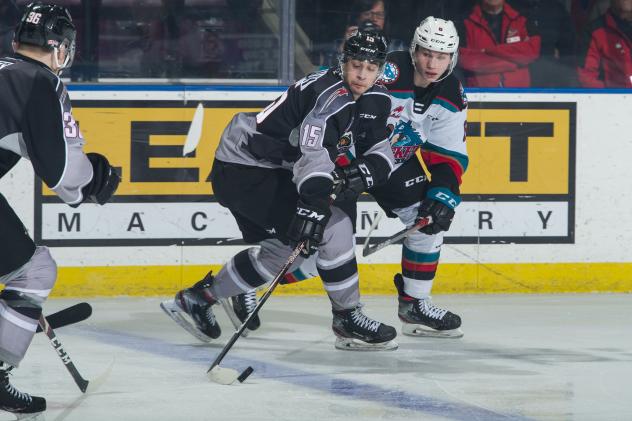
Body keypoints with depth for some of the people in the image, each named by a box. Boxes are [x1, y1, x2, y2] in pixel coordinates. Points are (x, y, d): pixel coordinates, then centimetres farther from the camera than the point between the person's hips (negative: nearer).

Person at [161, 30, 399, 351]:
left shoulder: (373, 101, 7)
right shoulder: (331, 95, -23)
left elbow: (381, 152, 6)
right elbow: (314, 152, -37)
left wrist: (366, 169, -18)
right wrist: (314, 206, -48)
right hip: (244, 171, -10)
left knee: (283, 250, 23)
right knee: (334, 227, -17)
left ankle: (197, 298, 32)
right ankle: (348, 320, -6)